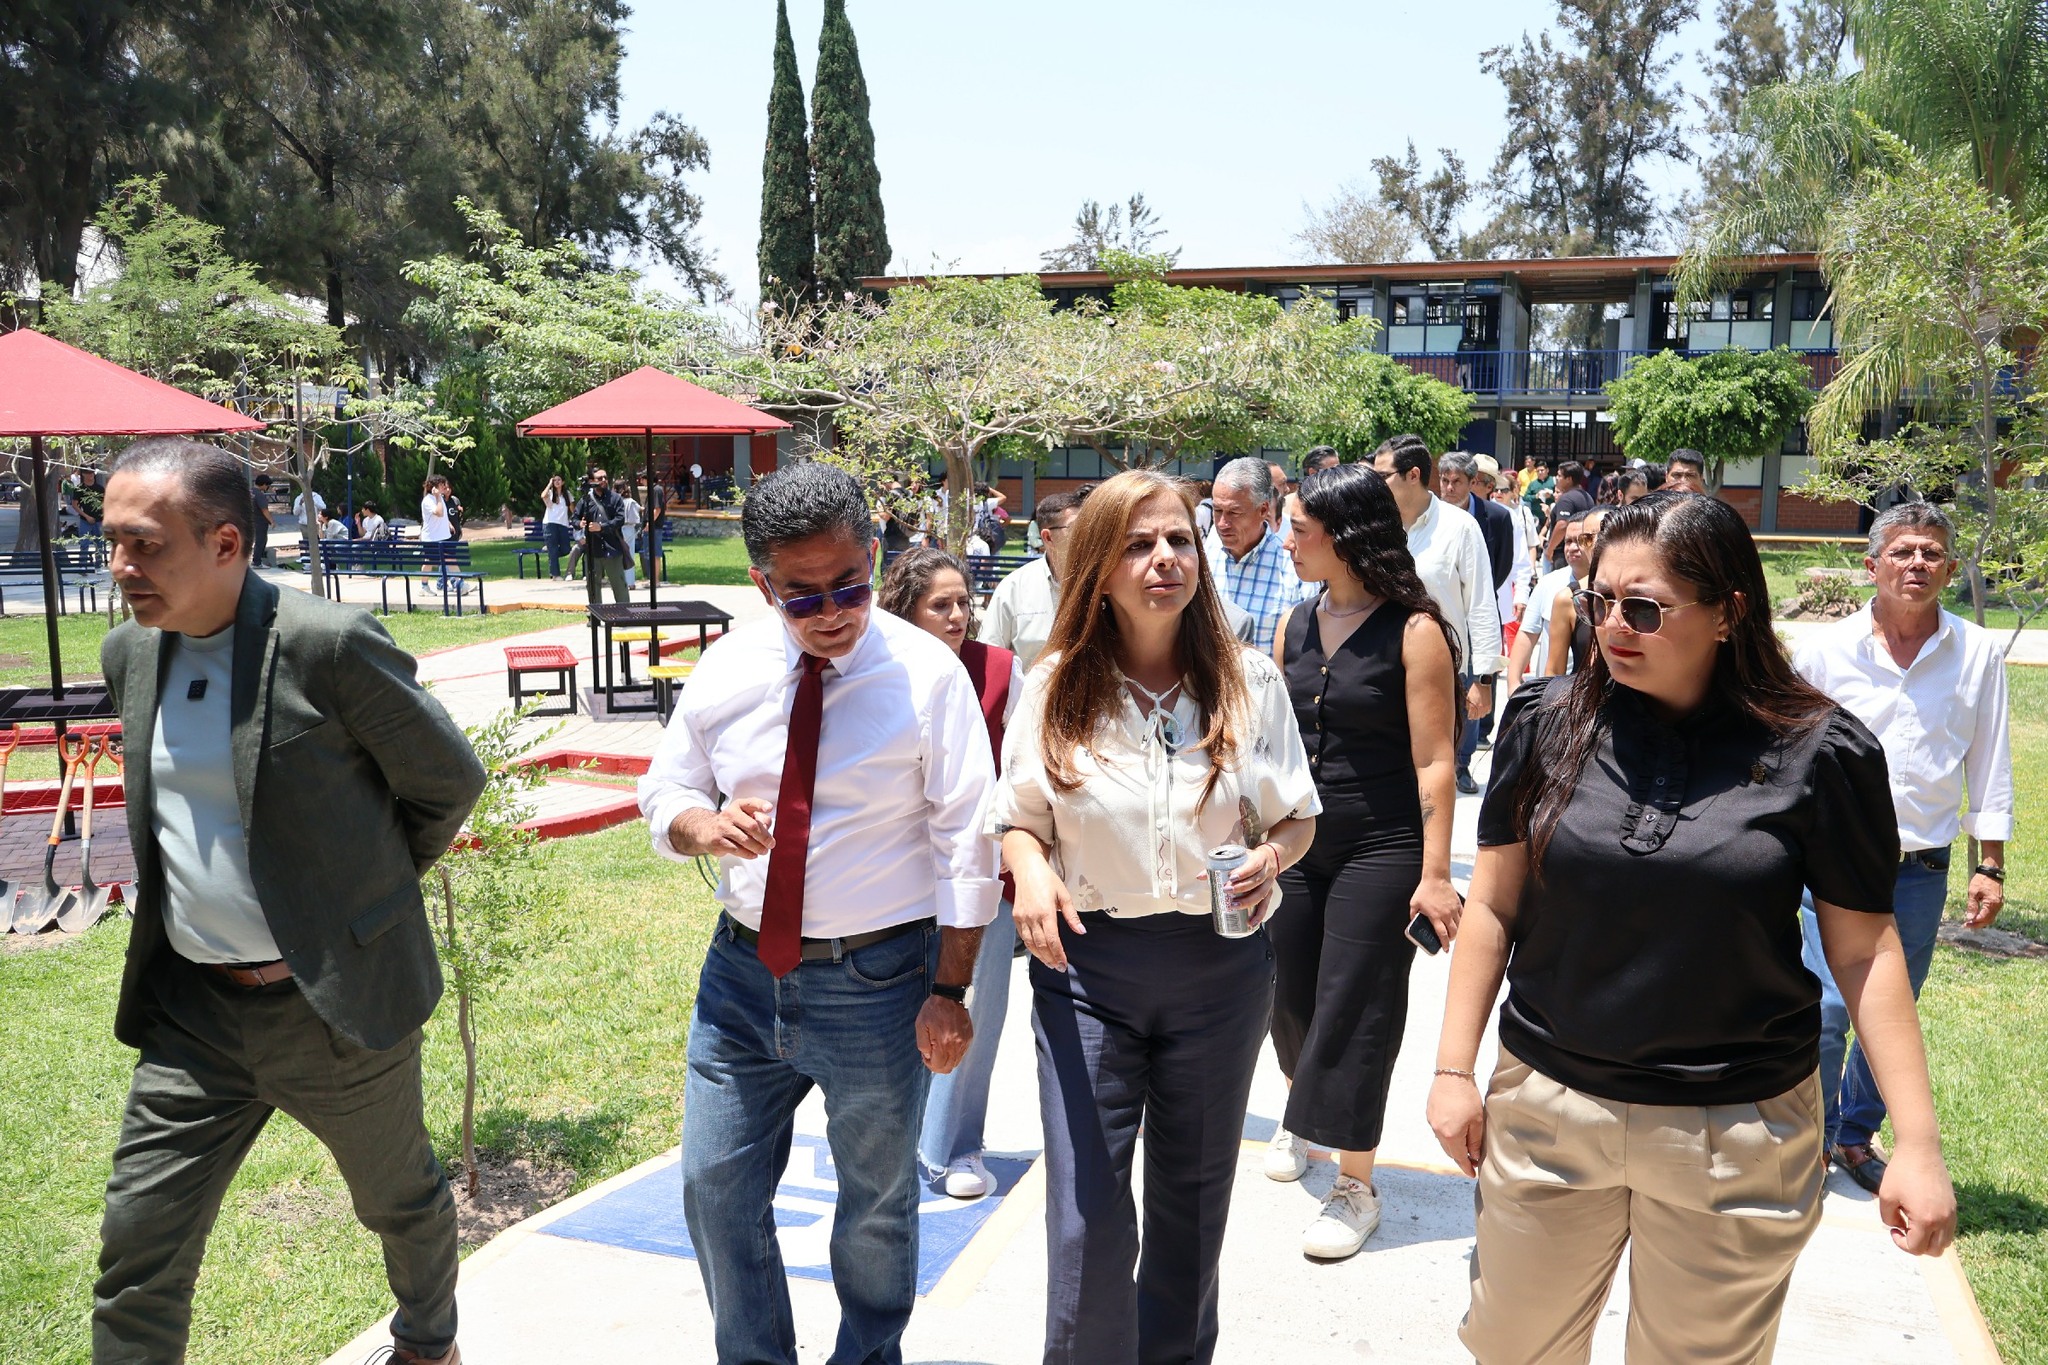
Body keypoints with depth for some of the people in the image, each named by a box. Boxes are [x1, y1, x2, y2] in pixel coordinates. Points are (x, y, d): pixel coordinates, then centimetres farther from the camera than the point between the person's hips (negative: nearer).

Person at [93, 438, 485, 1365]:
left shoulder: (328, 644, -19)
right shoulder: (130, 652, 2)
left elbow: (449, 780, -8)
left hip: (338, 1000, -4)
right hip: (192, 1009, 5)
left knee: (400, 1200, 19)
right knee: (137, 1245, 5)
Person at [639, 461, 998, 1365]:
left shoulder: (927, 674, -13)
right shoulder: (726, 669, -2)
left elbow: (966, 844, -11)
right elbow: (664, 793, 8)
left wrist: (950, 989, -14)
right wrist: (705, 826, -17)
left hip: (876, 980, -3)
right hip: (743, 969, 4)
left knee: (877, 1201, 17)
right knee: (716, 1190, 13)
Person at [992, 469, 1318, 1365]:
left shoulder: (1250, 681, -3)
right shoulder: (1055, 688, -4)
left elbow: (1297, 816, 6)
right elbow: (1018, 817, 7)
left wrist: (1270, 855, -16)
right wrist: (1030, 869, -15)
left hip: (1221, 964, 1)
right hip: (1086, 962, -1)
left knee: (1193, 1194, 18)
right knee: (1086, 1214, -2)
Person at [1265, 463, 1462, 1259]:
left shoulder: (1413, 632, -12)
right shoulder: (1296, 626, 5)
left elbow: (1434, 762, -13)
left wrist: (1434, 874, -15)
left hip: (1380, 849, -5)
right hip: (1296, 840, 5)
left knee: (1354, 1011, -1)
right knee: (1290, 995, 13)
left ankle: (1355, 1184, 14)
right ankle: (1303, 1116, 42)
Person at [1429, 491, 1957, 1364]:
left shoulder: (1818, 754, -10)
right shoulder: (1547, 724, -4)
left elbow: (1864, 948, -4)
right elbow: (1493, 906, 1)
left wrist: (1918, 1143, -5)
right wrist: (1454, 1069, 1)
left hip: (1737, 1134, -2)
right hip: (1547, 1107, 2)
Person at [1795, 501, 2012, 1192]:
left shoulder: (1979, 654, 0)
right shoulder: (1823, 648, -5)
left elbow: (1990, 767, 6)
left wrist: (1989, 866, 4)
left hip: (1923, 871, 2)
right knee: (1827, 1009, -6)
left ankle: (1857, 1136, 33)